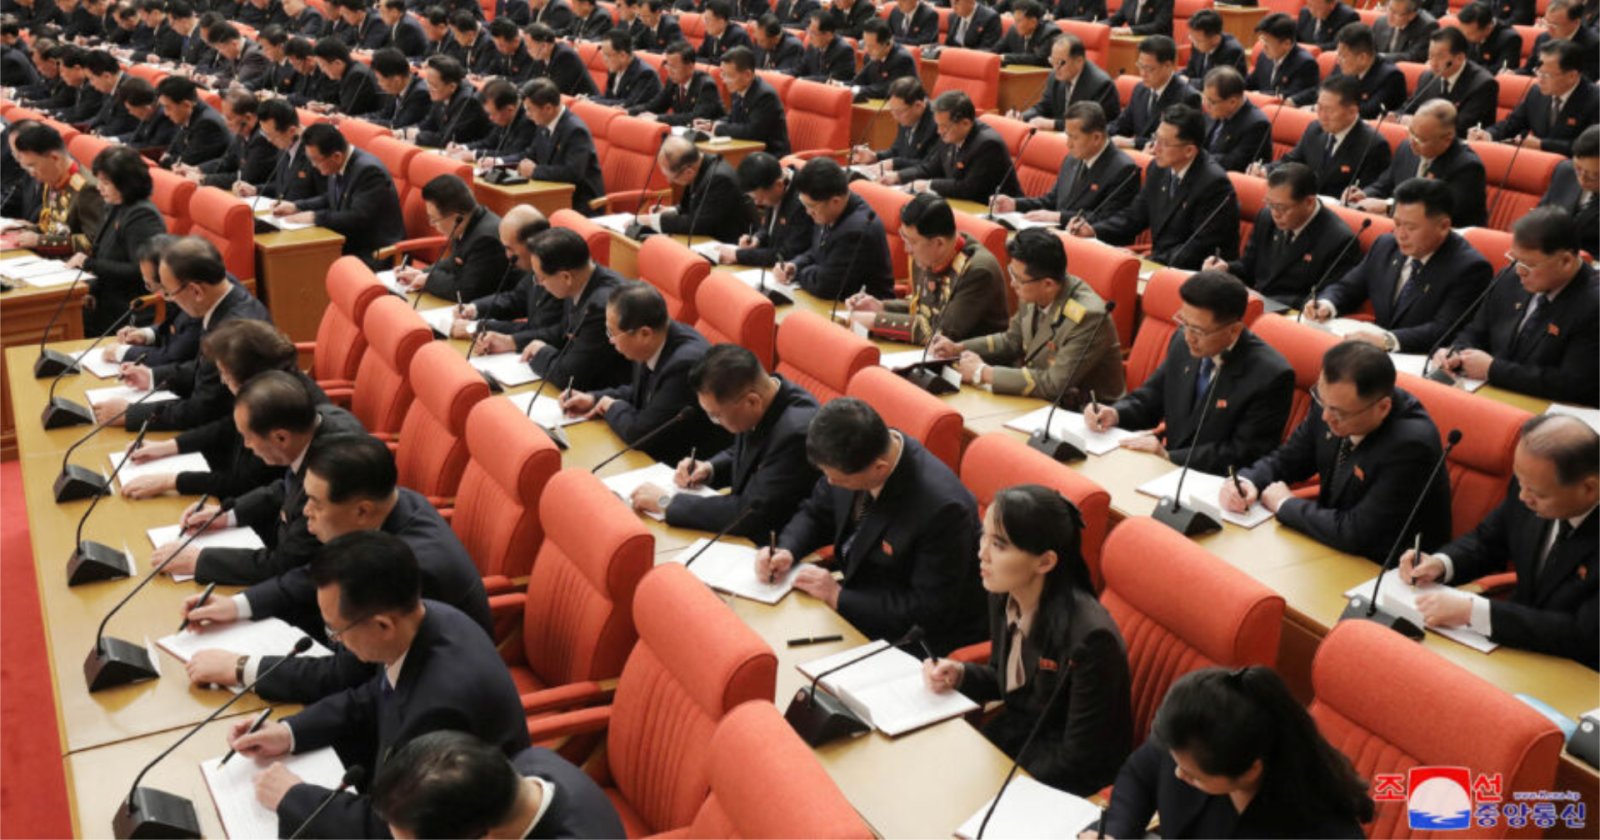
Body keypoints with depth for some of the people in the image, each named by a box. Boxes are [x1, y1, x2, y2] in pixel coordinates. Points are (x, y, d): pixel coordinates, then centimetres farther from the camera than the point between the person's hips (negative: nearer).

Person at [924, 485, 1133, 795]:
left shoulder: (1089, 637, -30)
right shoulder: (1004, 595, -8)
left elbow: (1076, 762, -21)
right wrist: (960, 675, -8)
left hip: (1064, 781, -6)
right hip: (1016, 732, 6)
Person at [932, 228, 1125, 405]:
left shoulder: (1087, 316, -27)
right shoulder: (1033, 294, -6)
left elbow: (1055, 384, -27)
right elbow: (1012, 340, 13)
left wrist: (984, 373, -22)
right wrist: (958, 348, 1)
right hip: (1044, 399, 7)